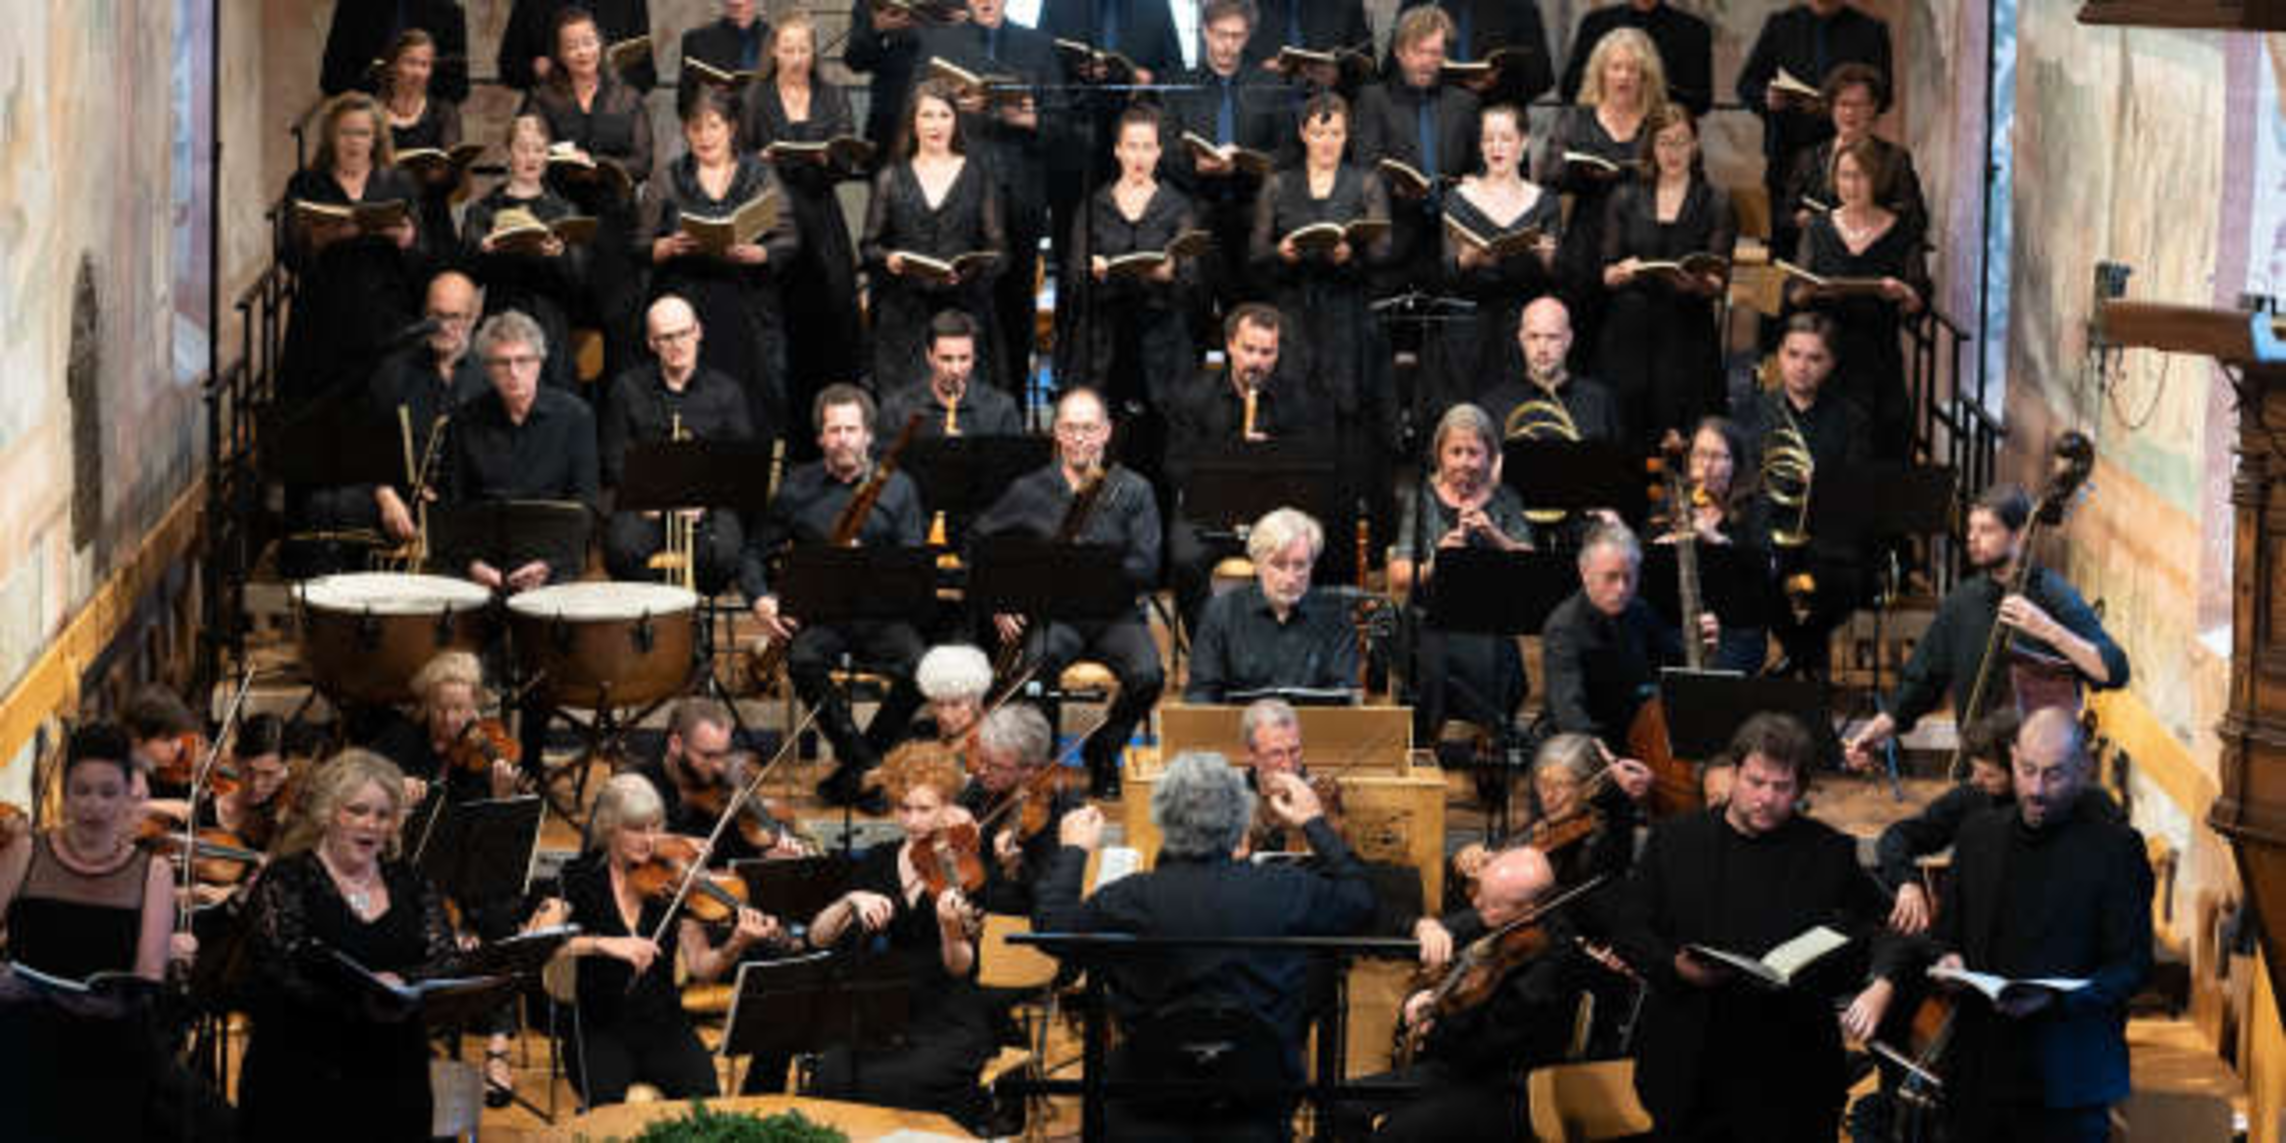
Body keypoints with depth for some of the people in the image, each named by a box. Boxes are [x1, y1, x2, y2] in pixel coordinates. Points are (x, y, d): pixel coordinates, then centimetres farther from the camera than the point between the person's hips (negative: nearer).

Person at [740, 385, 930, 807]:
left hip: (879, 613, 0)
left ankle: (851, 770, -11)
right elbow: (756, 554, 14)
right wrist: (760, 598, -7)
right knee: (804, 661, -35)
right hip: (816, 613, 0)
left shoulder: (896, 487, 8)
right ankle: (865, 763, -21)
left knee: (919, 667, -29)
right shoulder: (797, 488, 9)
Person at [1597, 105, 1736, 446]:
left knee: (1680, 443, -12)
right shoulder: (1625, 199, 13)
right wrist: (1622, 272, -16)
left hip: (1688, 335, -1)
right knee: (1624, 439, -7)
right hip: (1629, 332, 1)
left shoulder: (1716, 203, 8)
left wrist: (1700, 283, -24)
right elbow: (1605, 274, 7)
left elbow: (1720, 283, -1)